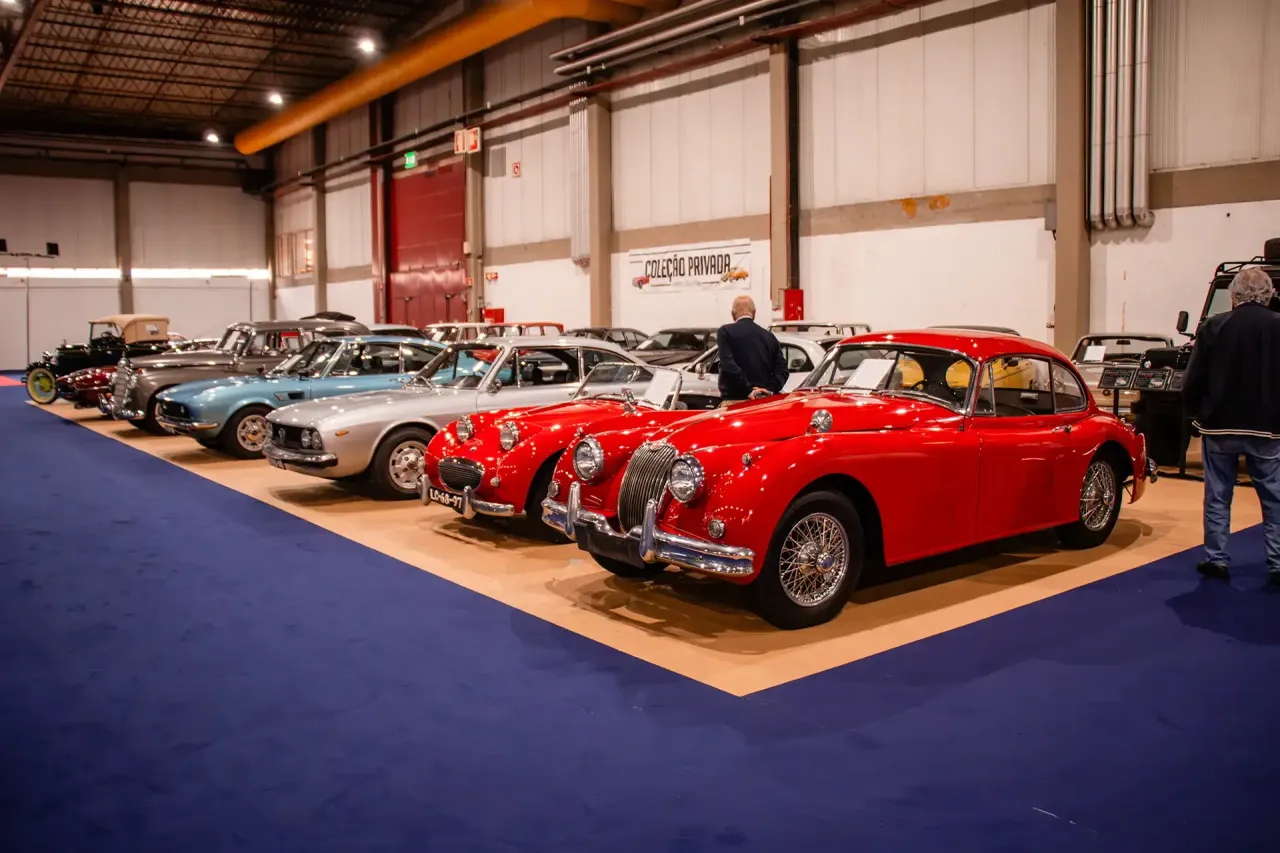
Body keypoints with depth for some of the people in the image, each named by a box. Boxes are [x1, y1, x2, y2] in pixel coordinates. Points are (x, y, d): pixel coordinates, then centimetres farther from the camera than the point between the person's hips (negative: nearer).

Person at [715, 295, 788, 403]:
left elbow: (728, 365, -14)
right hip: (765, 401, 5)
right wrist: (769, 390, -5)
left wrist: (748, 390, -15)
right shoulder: (769, 336, 14)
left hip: (735, 400, -5)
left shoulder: (726, 331, -1)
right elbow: (782, 369, 6)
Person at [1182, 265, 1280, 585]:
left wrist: (1198, 414, 10)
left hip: (1219, 426, 0)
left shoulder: (1213, 327, -7)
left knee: (1217, 497, 10)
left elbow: (1192, 381, -6)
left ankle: (1217, 559, 13)